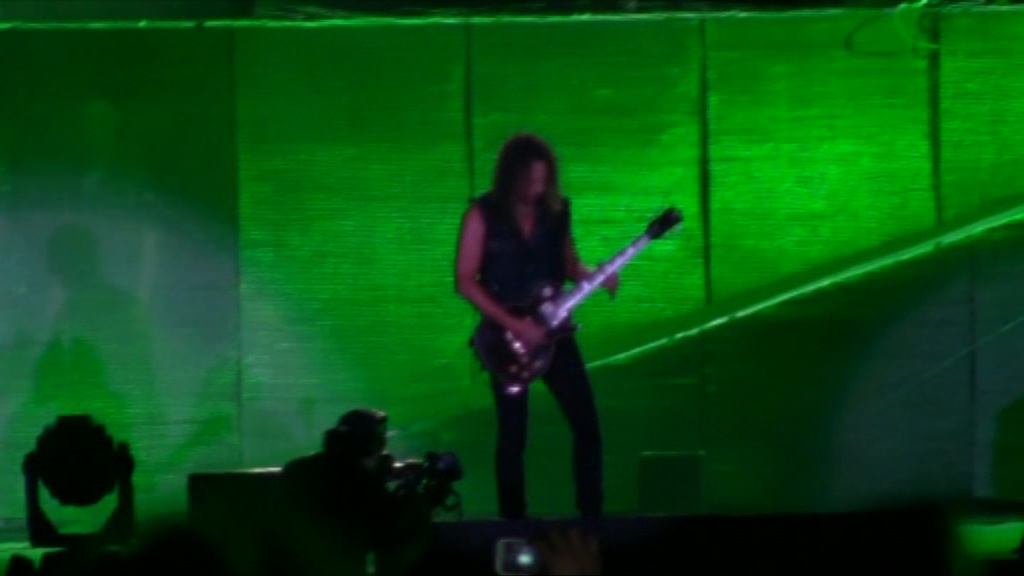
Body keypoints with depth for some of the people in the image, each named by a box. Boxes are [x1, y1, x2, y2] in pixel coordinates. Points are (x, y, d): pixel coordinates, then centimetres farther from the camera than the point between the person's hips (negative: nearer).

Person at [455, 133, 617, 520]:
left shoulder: (556, 209, 3)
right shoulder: (484, 215, -10)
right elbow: (465, 281, -11)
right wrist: (513, 325, -18)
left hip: (552, 329, 4)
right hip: (508, 335, -4)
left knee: (586, 422, -2)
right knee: (512, 435, 1)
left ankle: (592, 514, 6)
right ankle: (513, 522, 11)